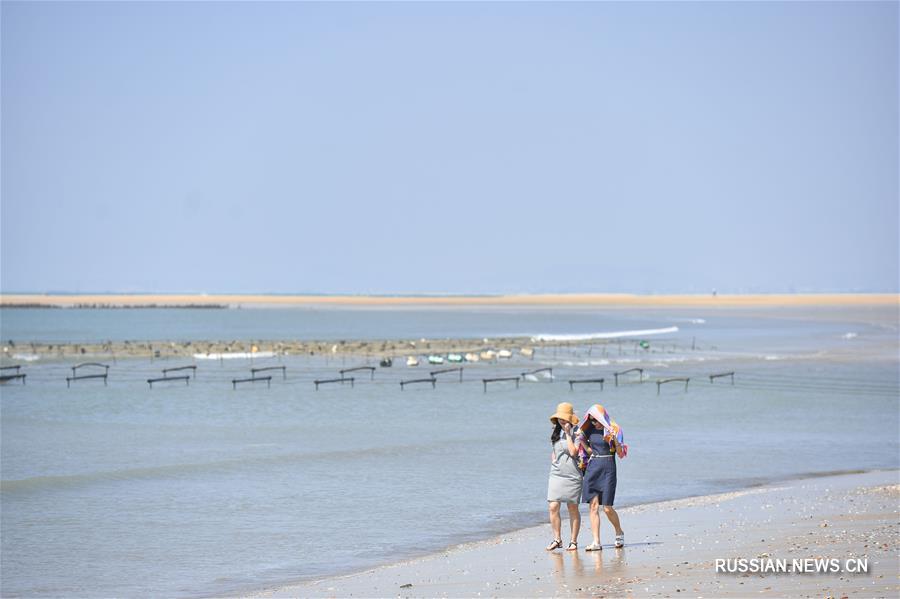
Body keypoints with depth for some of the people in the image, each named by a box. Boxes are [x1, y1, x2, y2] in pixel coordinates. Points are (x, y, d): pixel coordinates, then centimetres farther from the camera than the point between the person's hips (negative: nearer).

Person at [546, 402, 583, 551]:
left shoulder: (576, 432, -6)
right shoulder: (557, 432, 13)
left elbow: (573, 452, -18)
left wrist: (567, 433, -16)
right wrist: (553, 459, 11)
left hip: (572, 475, -5)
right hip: (556, 474, 5)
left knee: (573, 508, 3)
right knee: (553, 507, -6)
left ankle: (573, 541, 10)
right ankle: (557, 539, 4)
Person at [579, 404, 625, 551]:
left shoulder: (613, 430, -5)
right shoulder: (591, 430, 9)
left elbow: (621, 454, -7)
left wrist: (615, 440, -22)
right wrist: (582, 440, 5)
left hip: (607, 468, -5)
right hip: (592, 468, 5)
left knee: (607, 508, -3)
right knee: (593, 506, -1)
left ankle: (619, 533, 23)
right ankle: (596, 542, 0)